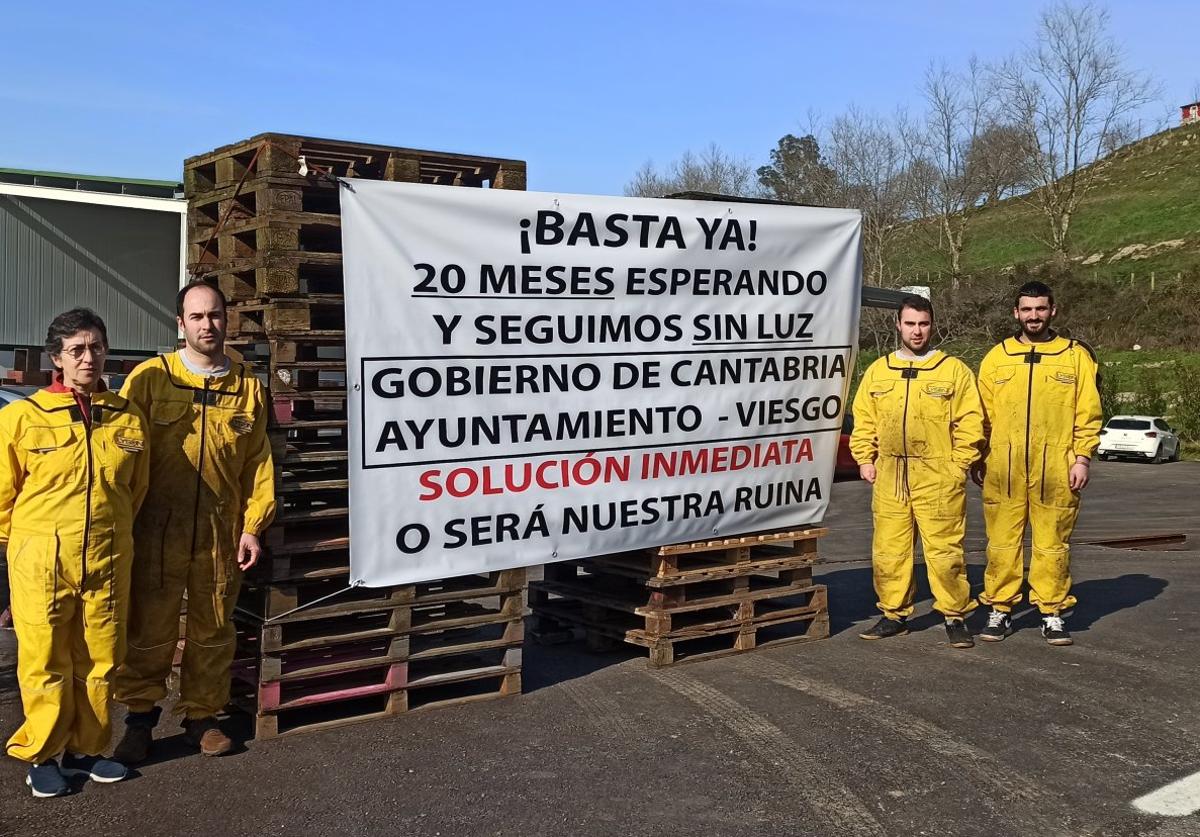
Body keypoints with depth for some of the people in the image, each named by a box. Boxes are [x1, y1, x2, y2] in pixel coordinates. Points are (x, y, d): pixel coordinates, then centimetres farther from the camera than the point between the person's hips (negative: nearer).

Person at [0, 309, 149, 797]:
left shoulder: (128, 418, 4)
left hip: (108, 562, 3)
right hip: (42, 563, -3)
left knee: (100, 660, 10)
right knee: (45, 663, 4)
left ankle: (86, 750, 26)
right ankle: (42, 756, 21)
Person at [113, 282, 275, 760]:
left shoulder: (247, 386, 7)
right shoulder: (149, 377, 0)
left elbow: (258, 462, 8)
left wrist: (253, 526, 2)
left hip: (222, 532, 2)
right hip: (158, 530, -2)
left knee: (213, 630, 10)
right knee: (149, 630, 4)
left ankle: (202, 717, 25)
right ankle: (140, 717, 21)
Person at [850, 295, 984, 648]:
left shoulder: (954, 370, 2)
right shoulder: (878, 371, 13)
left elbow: (970, 423, 0)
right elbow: (863, 421, 15)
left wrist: (958, 465, -5)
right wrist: (865, 459, 6)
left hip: (938, 478, -4)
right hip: (889, 477, 4)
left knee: (944, 550, -2)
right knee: (888, 550, 7)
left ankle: (955, 617, 10)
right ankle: (894, 615, 20)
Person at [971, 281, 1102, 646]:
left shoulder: (1076, 356, 6)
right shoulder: (996, 358, 9)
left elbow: (1088, 413, 4)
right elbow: (982, 415, 9)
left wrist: (1082, 458, -4)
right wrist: (977, 459, 5)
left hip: (1055, 470, -1)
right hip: (1003, 469, 1)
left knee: (1053, 543, 4)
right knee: (1002, 542, 4)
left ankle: (1052, 612, 15)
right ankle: (1000, 609, 14)